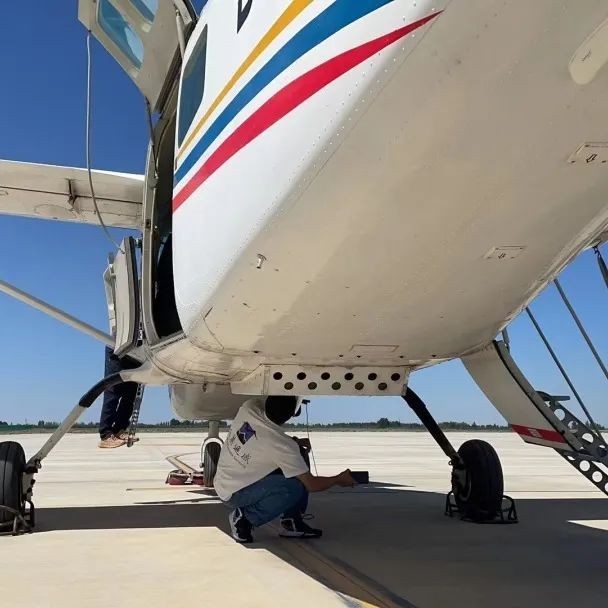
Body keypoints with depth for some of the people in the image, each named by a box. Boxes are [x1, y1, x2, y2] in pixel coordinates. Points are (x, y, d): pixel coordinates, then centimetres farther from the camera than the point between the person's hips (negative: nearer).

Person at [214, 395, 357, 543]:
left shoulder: (249, 407, -13)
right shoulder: (283, 445, -29)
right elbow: (311, 484, -18)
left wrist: (294, 442, 4)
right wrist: (339, 480, 1)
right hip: (232, 494, -8)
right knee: (296, 488, -25)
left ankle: (292, 522, 11)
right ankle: (244, 517, -8)